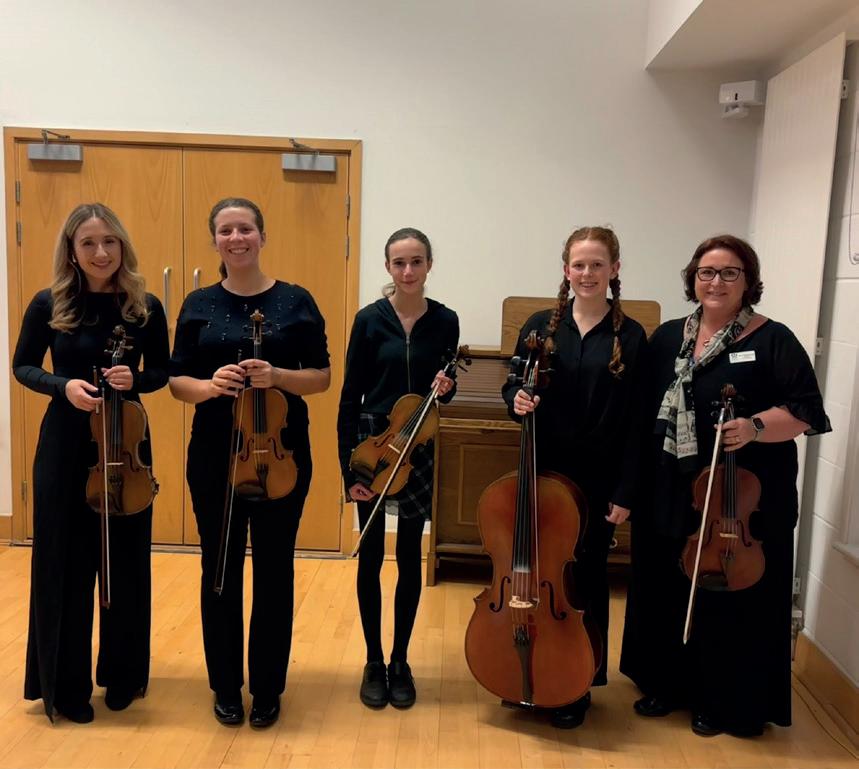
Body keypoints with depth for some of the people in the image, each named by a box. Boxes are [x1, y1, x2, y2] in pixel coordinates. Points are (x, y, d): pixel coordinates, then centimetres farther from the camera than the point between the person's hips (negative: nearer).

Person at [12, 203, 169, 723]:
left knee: (126, 563, 10)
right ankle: (66, 684, 25)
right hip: (65, 447, -1)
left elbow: (162, 373, 6)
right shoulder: (49, 304, -5)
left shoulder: (146, 307, -3)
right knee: (66, 564, 7)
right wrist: (63, 385, -16)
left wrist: (135, 380, -17)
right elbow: (23, 367, 4)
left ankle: (123, 676, 30)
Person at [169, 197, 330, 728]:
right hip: (214, 454, 2)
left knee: (273, 569, 7)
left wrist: (277, 376, -18)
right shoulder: (199, 305, 5)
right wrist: (209, 384, -17)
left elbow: (322, 377, 0)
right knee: (220, 569, 9)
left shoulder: (296, 301, 0)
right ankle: (226, 686, 28)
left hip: (281, 454, -1)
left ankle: (268, 688, 25)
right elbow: (177, 381, 5)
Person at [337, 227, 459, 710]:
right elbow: (351, 397, -5)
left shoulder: (445, 321, 0)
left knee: (410, 557, 10)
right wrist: (349, 468, -9)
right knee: (371, 556, 7)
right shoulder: (370, 319, -6)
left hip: (419, 451, 2)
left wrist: (446, 388, -13)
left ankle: (401, 663, 27)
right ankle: (374, 663, 24)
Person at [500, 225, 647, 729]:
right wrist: (517, 400, -16)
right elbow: (515, 387, 9)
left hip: (598, 479, -2)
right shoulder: (542, 325, 1)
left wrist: (625, 493, -8)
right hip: (543, 471, 2)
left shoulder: (631, 338, -5)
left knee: (586, 577, 9)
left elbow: (635, 422, -6)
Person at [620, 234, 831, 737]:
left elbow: (806, 411, -9)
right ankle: (669, 684, 32)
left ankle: (728, 704, 24)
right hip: (670, 494, 5)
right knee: (666, 592, 13)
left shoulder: (772, 340, -6)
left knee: (732, 598, 6)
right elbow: (646, 407, 11)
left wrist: (754, 427, -26)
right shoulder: (668, 337, 9)